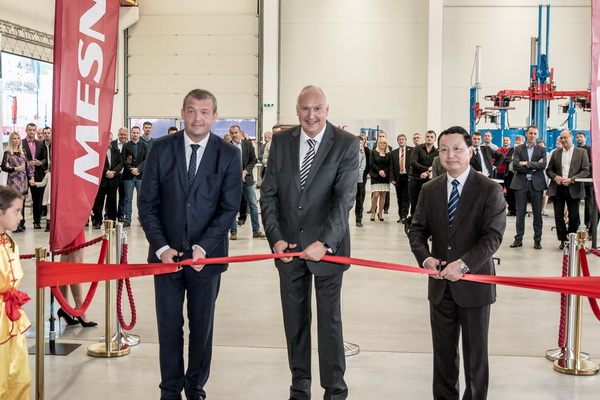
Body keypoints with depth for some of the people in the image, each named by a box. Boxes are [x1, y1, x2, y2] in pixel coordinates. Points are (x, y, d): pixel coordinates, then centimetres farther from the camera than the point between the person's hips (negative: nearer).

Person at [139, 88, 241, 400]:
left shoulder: (228, 155, -3)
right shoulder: (161, 149, -1)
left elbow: (229, 208, -5)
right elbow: (147, 203, 0)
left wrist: (203, 248, -15)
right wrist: (161, 247, -10)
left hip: (206, 255, 0)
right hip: (166, 253, 1)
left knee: (202, 327, 11)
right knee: (169, 326, 8)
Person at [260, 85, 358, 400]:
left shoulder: (347, 144, -8)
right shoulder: (281, 141, 2)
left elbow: (345, 198, -17)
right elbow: (268, 194, 2)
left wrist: (324, 242, -26)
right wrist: (276, 238, -10)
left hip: (328, 247, -3)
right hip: (288, 246, 3)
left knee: (330, 321, 5)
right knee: (295, 320, 12)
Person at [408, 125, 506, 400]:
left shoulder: (489, 190, -7)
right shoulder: (430, 190, 7)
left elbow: (493, 236, -14)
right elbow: (417, 230, 6)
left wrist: (463, 264, -25)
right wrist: (426, 258, -14)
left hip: (474, 283, -4)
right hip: (440, 284, 4)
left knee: (475, 353, 9)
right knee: (443, 352, 14)